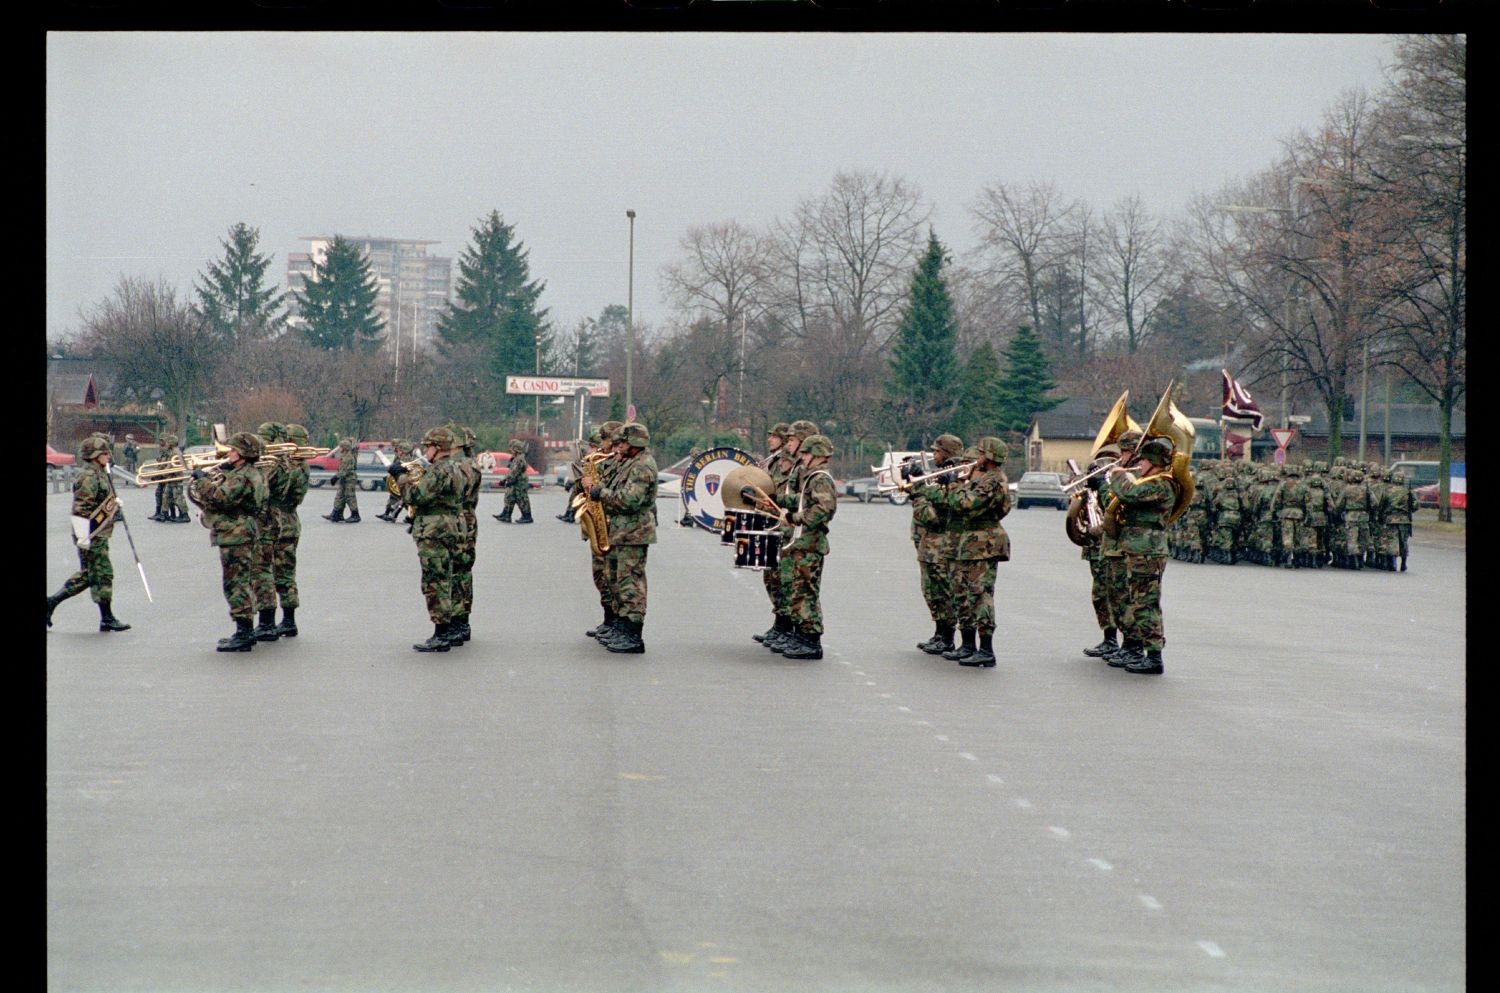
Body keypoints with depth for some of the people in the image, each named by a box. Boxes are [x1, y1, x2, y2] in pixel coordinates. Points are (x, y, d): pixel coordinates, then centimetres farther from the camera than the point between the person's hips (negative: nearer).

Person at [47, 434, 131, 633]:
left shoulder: (100, 473, 15)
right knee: (103, 574, -2)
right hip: (92, 535, -10)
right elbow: (81, 508, -22)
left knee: (87, 575, 15)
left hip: (99, 534, 10)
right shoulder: (88, 476, -17)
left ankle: (52, 602, 19)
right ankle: (107, 619, 5)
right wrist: (83, 536, -23)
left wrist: (113, 503, 17)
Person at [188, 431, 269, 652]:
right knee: (242, 584, 16)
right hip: (242, 534, 11)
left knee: (236, 584, -9)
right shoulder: (251, 474, 15)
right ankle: (245, 632, 22)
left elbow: (220, 497, -27)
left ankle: (243, 634, -9)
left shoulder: (243, 478, -18)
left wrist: (202, 480, -15)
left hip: (235, 536, -11)